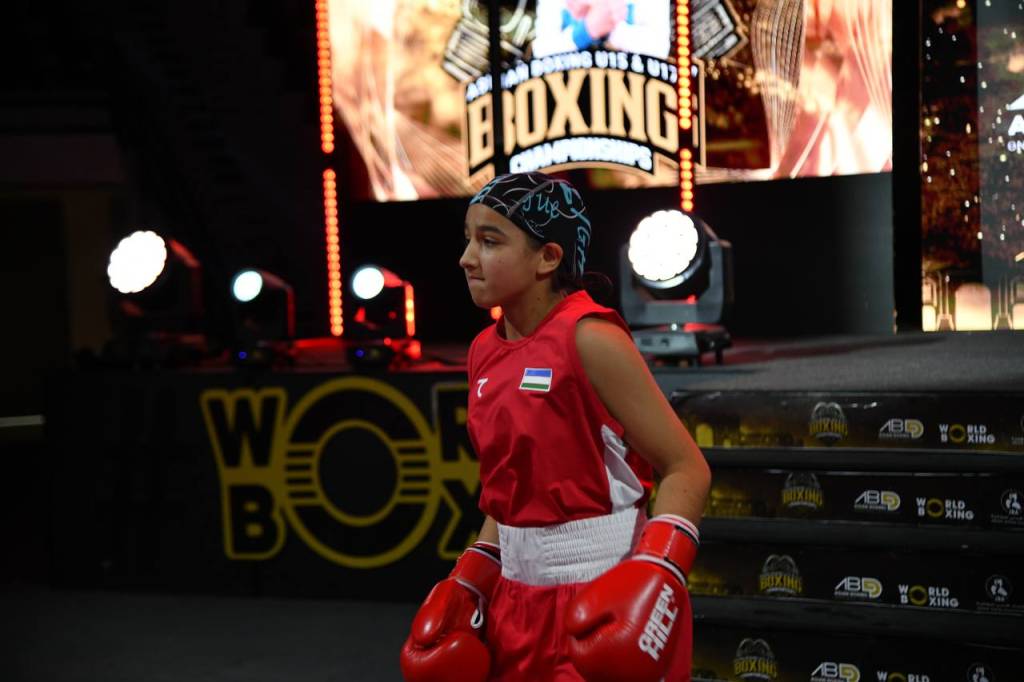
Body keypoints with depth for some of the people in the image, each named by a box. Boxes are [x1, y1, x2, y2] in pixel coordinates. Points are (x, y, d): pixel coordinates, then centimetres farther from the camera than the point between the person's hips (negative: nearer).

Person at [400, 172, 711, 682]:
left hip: (601, 592, -7)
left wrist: (653, 577, -25)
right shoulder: (485, 353, 6)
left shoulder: (589, 338, -15)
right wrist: (466, 585, 10)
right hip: (519, 594, 7)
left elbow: (687, 469, -15)